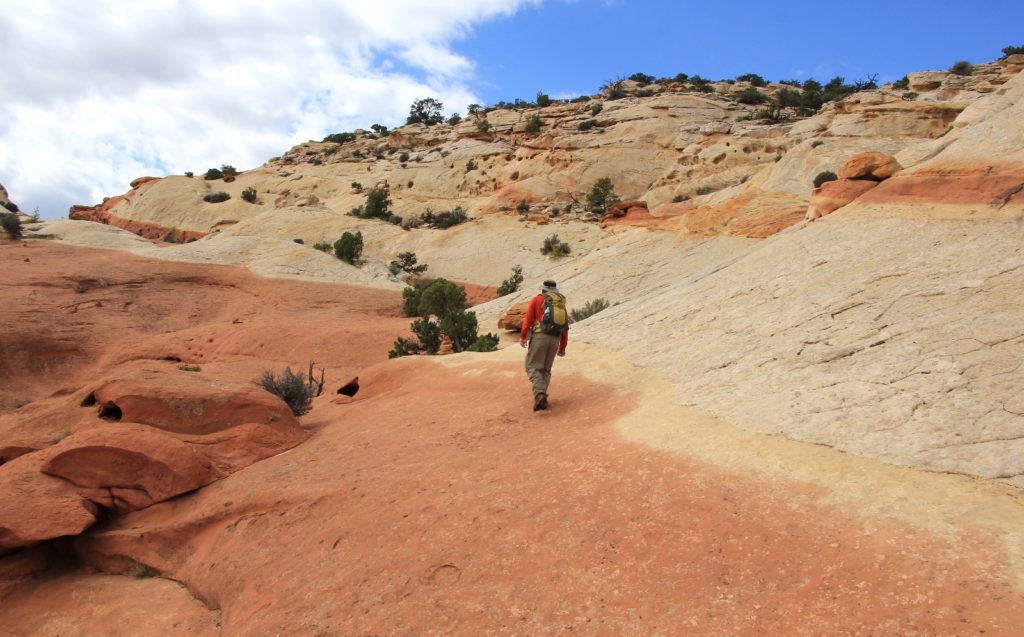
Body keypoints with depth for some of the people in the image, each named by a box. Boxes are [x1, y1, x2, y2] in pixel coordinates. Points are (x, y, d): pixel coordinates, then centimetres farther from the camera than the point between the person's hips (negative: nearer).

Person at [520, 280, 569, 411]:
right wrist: (562, 347, 26)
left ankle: (540, 395, -23)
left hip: (540, 336, -4)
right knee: (545, 369, 14)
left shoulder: (536, 300, 8)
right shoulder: (561, 304, 21)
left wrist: (523, 336, -4)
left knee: (533, 367, -2)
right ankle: (542, 398, 3)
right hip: (555, 339, 5)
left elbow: (528, 318, -4)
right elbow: (565, 328, 20)